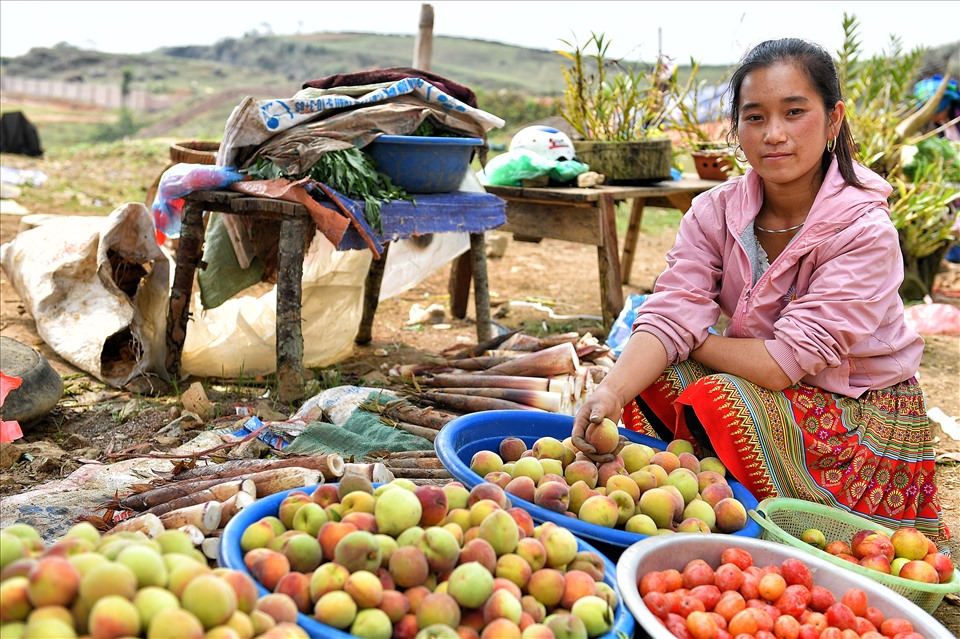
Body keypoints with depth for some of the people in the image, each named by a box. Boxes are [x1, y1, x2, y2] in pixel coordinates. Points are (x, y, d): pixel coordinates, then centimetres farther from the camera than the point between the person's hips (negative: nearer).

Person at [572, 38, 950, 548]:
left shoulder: (865, 232, -24)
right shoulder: (715, 212, -9)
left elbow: (781, 363, -27)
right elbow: (668, 316, -20)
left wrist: (692, 341, -14)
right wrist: (612, 390, -38)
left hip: (863, 413, -4)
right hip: (764, 392, 5)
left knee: (718, 402, -29)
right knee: (648, 382, -17)